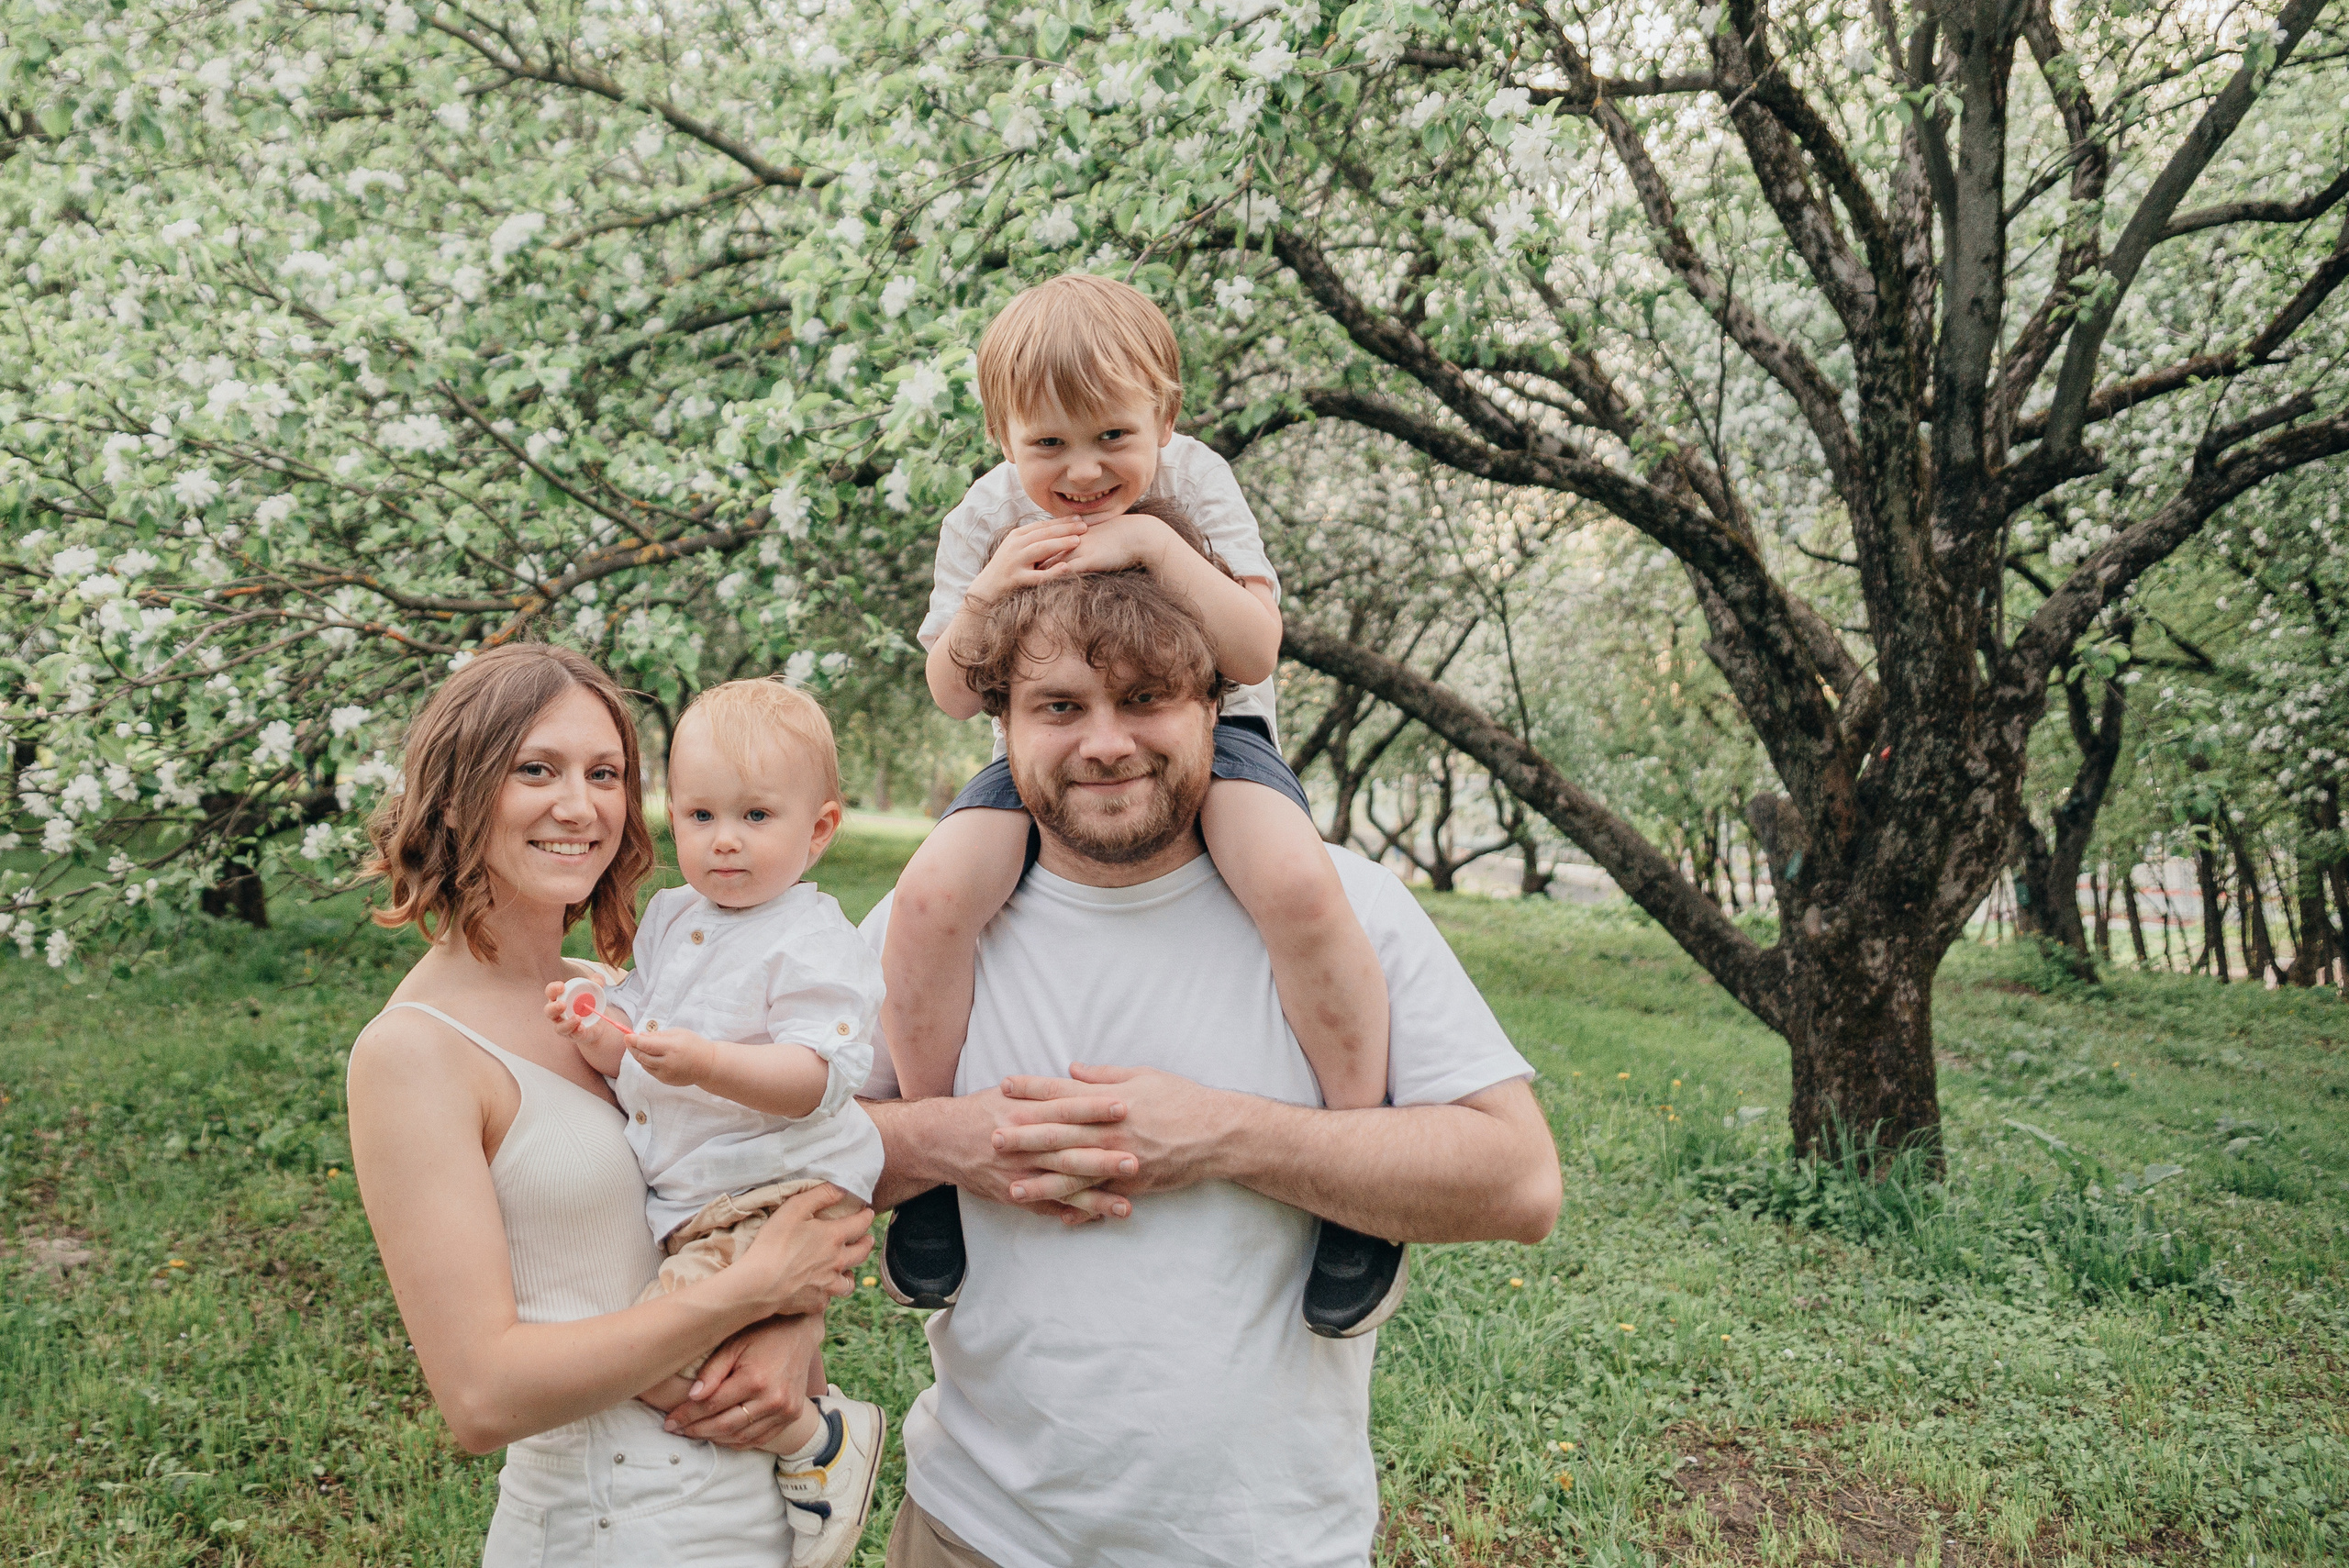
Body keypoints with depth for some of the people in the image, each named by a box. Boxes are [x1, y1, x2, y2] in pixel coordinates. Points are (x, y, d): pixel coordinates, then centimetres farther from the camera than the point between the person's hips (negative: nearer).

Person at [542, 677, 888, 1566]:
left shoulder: (811, 941, -14)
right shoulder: (669, 918, 10)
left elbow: (815, 1078, -23)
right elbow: (634, 1049, 13)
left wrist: (707, 1064, -36)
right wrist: (602, 1033, -9)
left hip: (779, 1201, -9)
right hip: (685, 1206, 9)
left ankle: (821, 1438, -2)